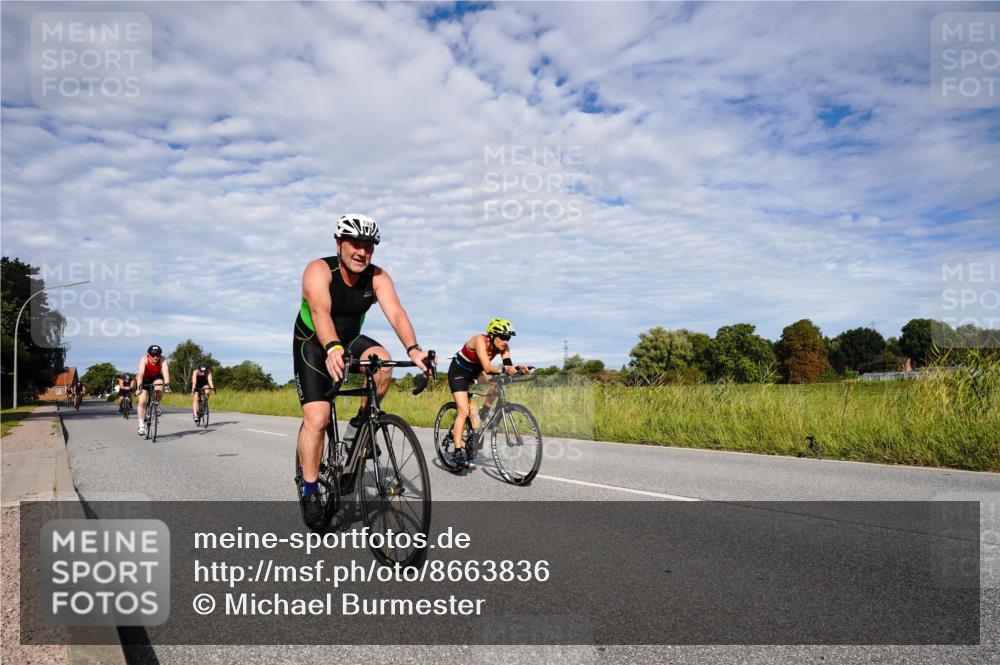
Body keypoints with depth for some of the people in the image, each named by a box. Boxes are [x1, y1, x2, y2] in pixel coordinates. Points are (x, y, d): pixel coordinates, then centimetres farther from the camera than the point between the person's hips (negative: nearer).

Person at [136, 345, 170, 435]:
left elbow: (165, 371, -41)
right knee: (142, 401, -11)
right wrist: (139, 386, -57)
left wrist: (167, 383, -58)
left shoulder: (162, 360, -28)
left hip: (156, 377, 1)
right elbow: (140, 373, -43)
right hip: (144, 378, -1)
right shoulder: (144, 359, -31)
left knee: (159, 389, -32)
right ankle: (141, 426, -5)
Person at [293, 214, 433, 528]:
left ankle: (360, 423, -4)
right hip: (313, 344, -3)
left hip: (350, 340, 3)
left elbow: (395, 312, -31)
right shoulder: (319, 270, -26)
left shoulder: (377, 277, -16)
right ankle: (309, 491, 0)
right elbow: (320, 312, -43)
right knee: (316, 417, -16)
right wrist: (332, 349, -63)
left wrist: (413, 349, -49)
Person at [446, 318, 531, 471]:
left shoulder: (503, 346, -16)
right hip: (458, 372, -6)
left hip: (475, 371, 6)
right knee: (464, 411, -15)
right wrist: (503, 369, -60)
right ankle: (458, 451, -13)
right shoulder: (480, 341, -34)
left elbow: (508, 365, -26)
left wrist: (518, 368, -47)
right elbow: (487, 368, -44)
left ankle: (482, 417, -1)